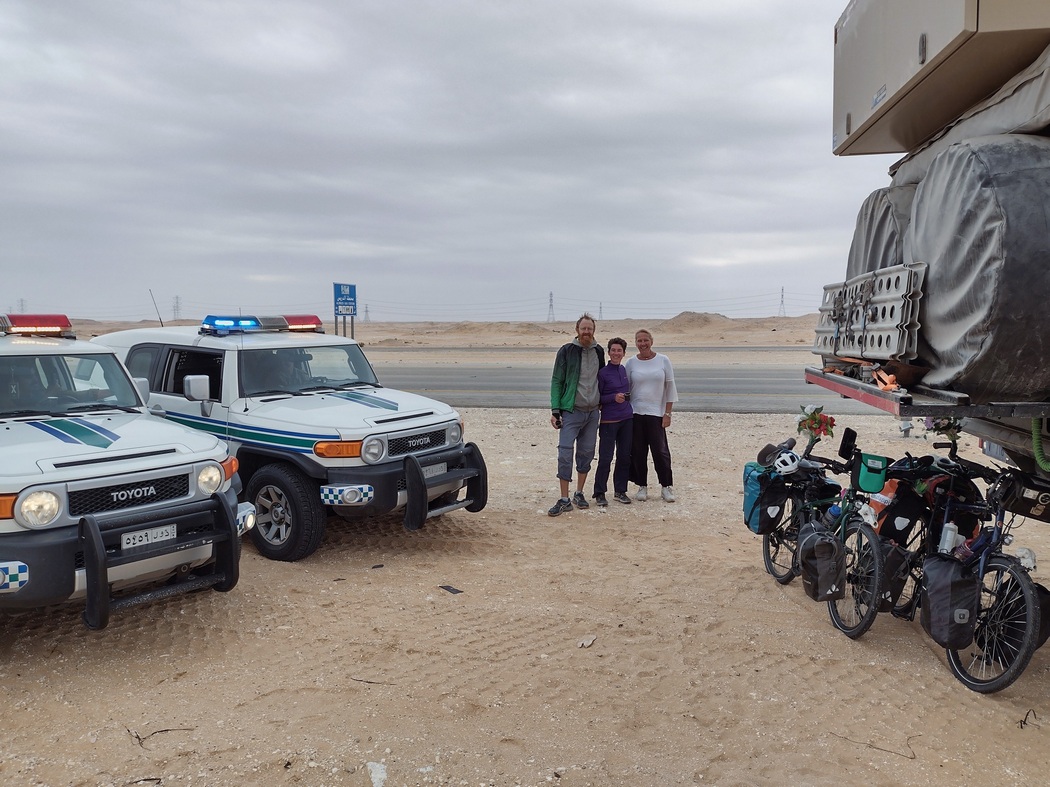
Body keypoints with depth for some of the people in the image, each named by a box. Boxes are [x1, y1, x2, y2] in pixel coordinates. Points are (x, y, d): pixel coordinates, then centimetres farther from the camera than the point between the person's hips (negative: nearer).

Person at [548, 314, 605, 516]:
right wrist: (555, 410, -11)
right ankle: (564, 500, -2)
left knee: (586, 453, 10)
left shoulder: (599, 351, 6)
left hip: (592, 412, 4)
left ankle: (579, 494, 23)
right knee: (565, 453, -8)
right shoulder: (566, 351, -6)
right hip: (571, 411, -4)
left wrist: (602, 402, 14)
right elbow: (557, 381, -5)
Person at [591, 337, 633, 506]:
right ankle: (600, 493, 4)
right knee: (605, 458, -5)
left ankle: (620, 491, 19)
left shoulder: (624, 370, 10)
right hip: (609, 421, -6)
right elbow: (597, 398, -7)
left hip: (626, 419, 6)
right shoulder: (602, 373, -8)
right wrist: (614, 398, -19)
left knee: (624, 457, 8)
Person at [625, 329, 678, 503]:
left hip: (656, 413, -1)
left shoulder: (663, 360, 2)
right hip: (635, 413, 1)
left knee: (660, 451, -2)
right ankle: (642, 486, 16)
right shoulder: (631, 363, 4)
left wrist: (667, 413, -2)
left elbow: (670, 387, 3)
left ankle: (666, 486, 11)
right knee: (638, 452, 4)